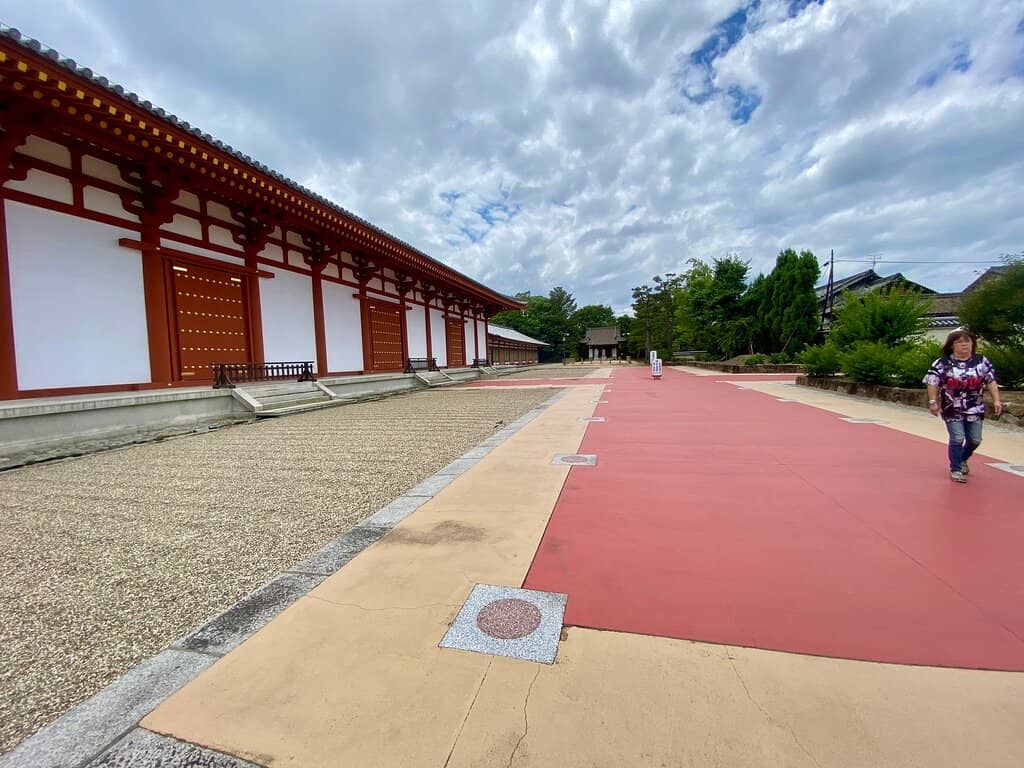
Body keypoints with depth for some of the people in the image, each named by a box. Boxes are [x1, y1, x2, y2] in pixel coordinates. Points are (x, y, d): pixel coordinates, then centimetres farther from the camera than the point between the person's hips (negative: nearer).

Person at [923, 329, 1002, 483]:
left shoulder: (981, 361, 3)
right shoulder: (943, 363, -7)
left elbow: (991, 381, 4)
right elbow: (932, 382, -7)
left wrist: (996, 401, -6)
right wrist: (933, 402, -14)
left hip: (975, 409, 4)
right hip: (952, 409, -4)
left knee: (975, 440, 9)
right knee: (957, 439, -6)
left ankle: (962, 459, 38)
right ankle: (955, 469, 9)